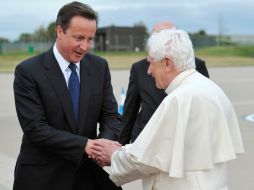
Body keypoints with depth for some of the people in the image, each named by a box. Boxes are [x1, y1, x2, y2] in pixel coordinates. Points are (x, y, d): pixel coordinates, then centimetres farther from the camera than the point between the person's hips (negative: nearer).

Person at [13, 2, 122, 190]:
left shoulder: (100, 67, 2)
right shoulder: (28, 71, -11)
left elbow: (111, 115, 0)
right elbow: (35, 128, -17)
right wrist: (85, 145, -26)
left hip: (88, 172, 4)